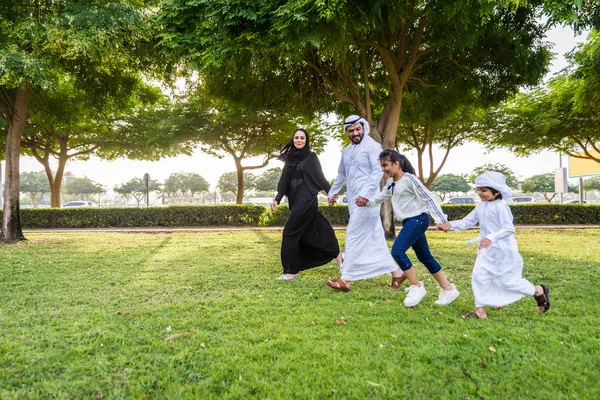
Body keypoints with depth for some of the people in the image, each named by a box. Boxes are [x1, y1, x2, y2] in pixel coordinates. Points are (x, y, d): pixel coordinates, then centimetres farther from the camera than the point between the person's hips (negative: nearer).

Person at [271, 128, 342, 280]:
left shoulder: (311, 157, -2)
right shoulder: (290, 158, 13)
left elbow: (320, 177, -3)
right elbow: (284, 181, 13)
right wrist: (277, 199, 6)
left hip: (306, 199, -7)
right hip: (295, 200, 7)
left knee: (290, 232, -9)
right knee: (312, 232, 10)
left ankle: (291, 271, -1)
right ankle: (337, 254, 24)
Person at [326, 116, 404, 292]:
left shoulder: (372, 146, -6)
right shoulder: (346, 151, 17)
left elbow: (378, 172, -17)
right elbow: (341, 174, 29)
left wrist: (366, 194, -26)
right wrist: (333, 193, 31)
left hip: (366, 199, -8)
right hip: (354, 200, 8)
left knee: (353, 236, -9)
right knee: (375, 238, 10)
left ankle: (346, 280, -4)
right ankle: (396, 272, 20)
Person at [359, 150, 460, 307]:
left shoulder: (409, 179, -14)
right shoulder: (390, 183, 11)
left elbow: (428, 198, -16)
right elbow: (380, 198, 20)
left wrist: (441, 219, -20)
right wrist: (367, 202, -2)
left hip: (418, 219, -9)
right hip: (409, 222, 9)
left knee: (397, 251, -20)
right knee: (424, 257, 13)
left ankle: (416, 287, -6)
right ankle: (448, 289, 23)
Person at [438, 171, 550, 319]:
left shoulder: (500, 207, -18)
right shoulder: (481, 207, 6)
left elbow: (509, 228, -25)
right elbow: (467, 222, 7)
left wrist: (491, 238, -38)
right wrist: (451, 225, -9)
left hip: (503, 250, -7)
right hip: (487, 250, 7)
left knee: (508, 281, 4)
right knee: (479, 275, -2)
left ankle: (539, 291, 30)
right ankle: (480, 310, 5)